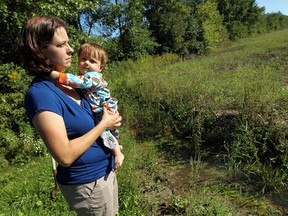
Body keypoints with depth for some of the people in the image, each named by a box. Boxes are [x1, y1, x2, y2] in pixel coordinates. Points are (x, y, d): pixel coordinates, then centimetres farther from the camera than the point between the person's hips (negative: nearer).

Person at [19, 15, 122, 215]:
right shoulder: (40, 92, -25)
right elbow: (65, 156, -27)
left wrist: (110, 115, -5)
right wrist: (104, 124, -19)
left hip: (106, 170, 8)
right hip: (86, 181, -7)